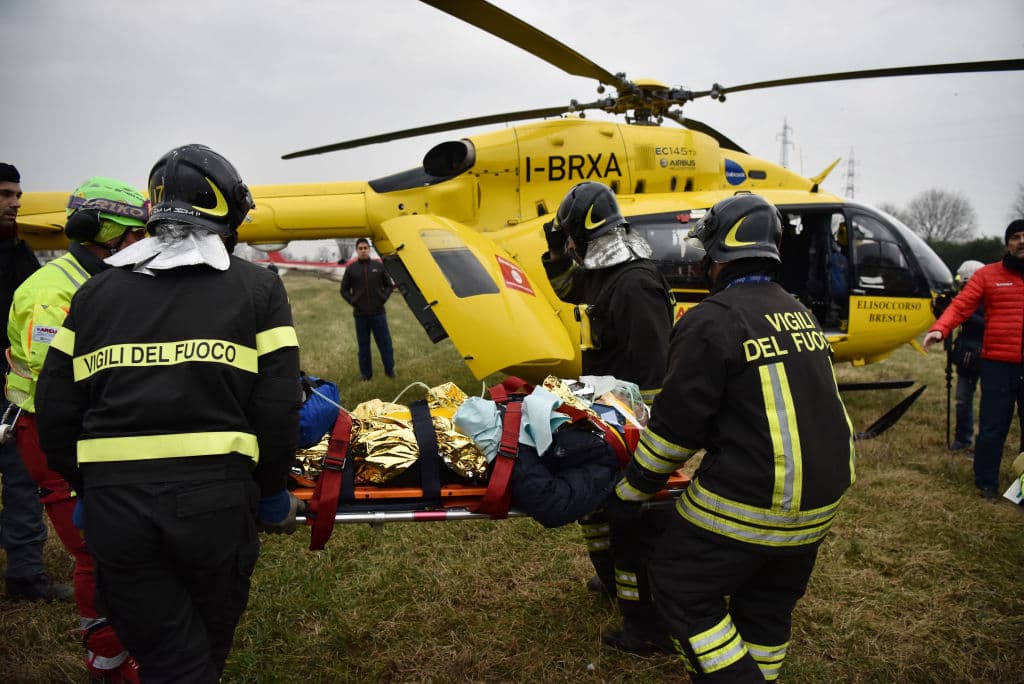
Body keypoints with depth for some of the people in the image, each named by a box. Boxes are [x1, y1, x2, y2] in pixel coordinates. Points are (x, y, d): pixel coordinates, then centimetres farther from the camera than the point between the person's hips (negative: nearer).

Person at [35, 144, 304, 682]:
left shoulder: (97, 291, 11)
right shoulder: (256, 287, 2)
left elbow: (56, 410, 8)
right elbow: (277, 408, -6)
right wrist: (272, 497, 8)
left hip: (113, 502, 2)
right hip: (215, 496, -1)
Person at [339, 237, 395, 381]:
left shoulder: (378, 266, 1)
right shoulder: (351, 269, 0)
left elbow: (389, 285, 10)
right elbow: (344, 290, 8)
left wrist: (383, 298, -1)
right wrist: (353, 301, -2)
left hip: (378, 313, 0)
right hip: (360, 314, 0)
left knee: (385, 343, 4)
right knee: (363, 345, 8)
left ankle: (390, 370, 19)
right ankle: (365, 374, 19)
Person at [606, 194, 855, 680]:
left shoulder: (713, 320, -14)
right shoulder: (800, 314, 11)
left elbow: (676, 422, -13)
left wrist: (632, 491, -1)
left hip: (747, 502, -8)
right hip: (819, 498, 8)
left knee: (681, 587, 8)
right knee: (768, 605, 22)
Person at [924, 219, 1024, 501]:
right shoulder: (987, 275, 2)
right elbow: (960, 306, -8)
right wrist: (940, 329, -25)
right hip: (998, 364, -2)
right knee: (992, 428, 1)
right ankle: (986, 483, 15)